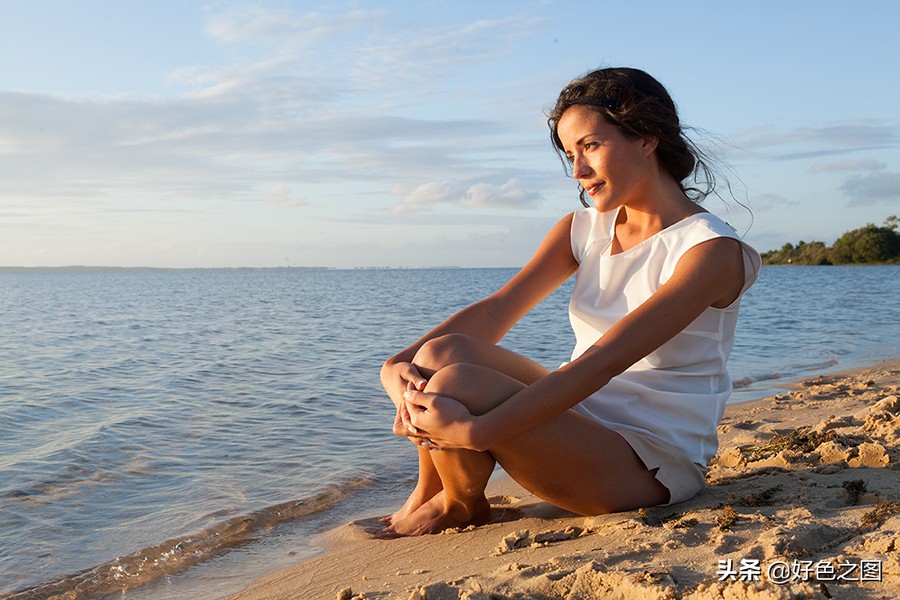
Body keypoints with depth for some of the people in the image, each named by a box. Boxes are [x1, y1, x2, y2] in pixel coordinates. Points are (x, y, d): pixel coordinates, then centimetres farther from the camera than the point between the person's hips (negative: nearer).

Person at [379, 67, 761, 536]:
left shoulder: (712, 250, -16)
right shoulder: (583, 229, 7)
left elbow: (604, 361, -27)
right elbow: (495, 310, -6)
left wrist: (477, 432, -34)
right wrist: (400, 362, -23)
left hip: (652, 467, -6)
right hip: (578, 417, 7)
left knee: (455, 386, -26)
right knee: (441, 352, -17)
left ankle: (461, 507, 5)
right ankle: (426, 496, 5)